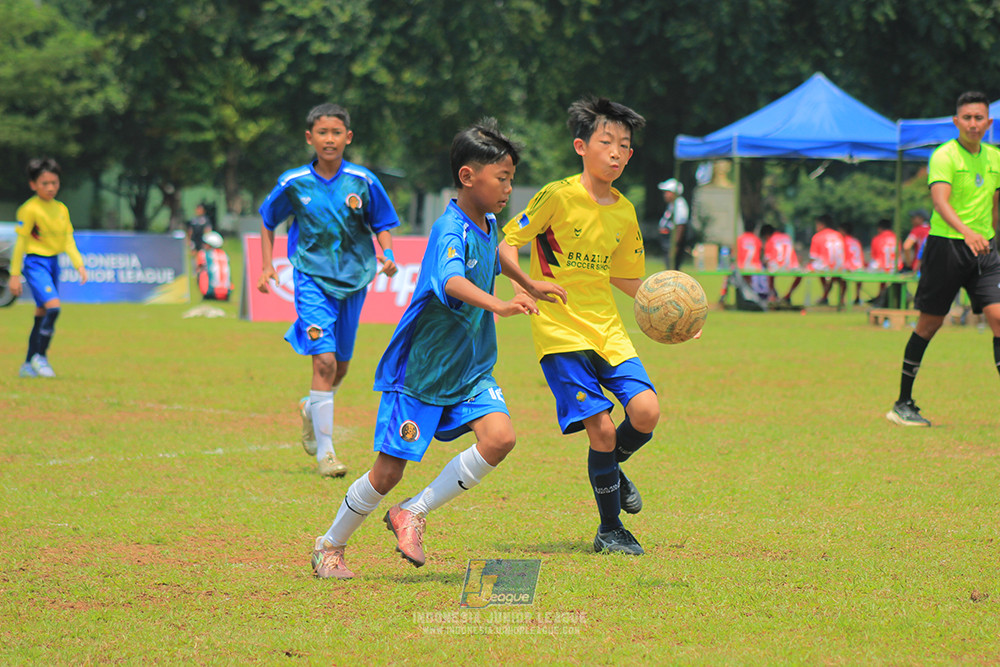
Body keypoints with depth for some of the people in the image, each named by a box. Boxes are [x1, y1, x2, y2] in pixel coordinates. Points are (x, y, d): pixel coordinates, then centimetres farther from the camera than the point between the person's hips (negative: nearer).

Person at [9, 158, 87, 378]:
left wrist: (79, 264, 0)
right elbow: (21, 242, -8)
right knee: (53, 306, -21)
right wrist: (15, 274, -7)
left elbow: (68, 240, 13)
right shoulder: (29, 209, -10)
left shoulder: (61, 209, 9)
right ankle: (40, 356, -9)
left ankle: (29, 365, 18)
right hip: (35, 262, -7)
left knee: (42, 315, 10)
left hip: (53, 262, 7)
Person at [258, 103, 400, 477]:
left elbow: (383, 224, 6)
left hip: (353, 278, 3)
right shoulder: (293, 184, -5)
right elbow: (268, 221, 12)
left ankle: (312, 410, 47)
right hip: (312, 279, -2)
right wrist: (266, 266, 6)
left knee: (341, 366, 13)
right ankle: (324, 452, -13)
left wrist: (386, 254, -13)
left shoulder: (363, 182, -5)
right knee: (324, 361, -17)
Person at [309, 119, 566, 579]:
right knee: (388, 472, -2)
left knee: (499, 438, -18)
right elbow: (452, 281, -46)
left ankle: (414, 514, -2)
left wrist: (530, 286, 41)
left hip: (470, 370, 7)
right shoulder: (451, 231, -24)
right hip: (421, 372, -7)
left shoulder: (487, 223, 3)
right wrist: (497, 305, -62)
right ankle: (329, 547, 23)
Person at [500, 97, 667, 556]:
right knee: (601, 428, -13)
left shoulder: (624, 212, 9)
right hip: (559, 330, -5)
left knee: (645, 412, -14)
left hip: (607, 329, 5)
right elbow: (507, 243, -6)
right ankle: (610, 531, 6)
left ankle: (611, 468, 21)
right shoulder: (558, 196, -8)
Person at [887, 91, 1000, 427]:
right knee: (929, 323, 3)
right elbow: (940, 200, -26)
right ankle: (902, 404, 14)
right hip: (946, 245, -5)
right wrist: (965, 231, -41)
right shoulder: (944, 156, -11)